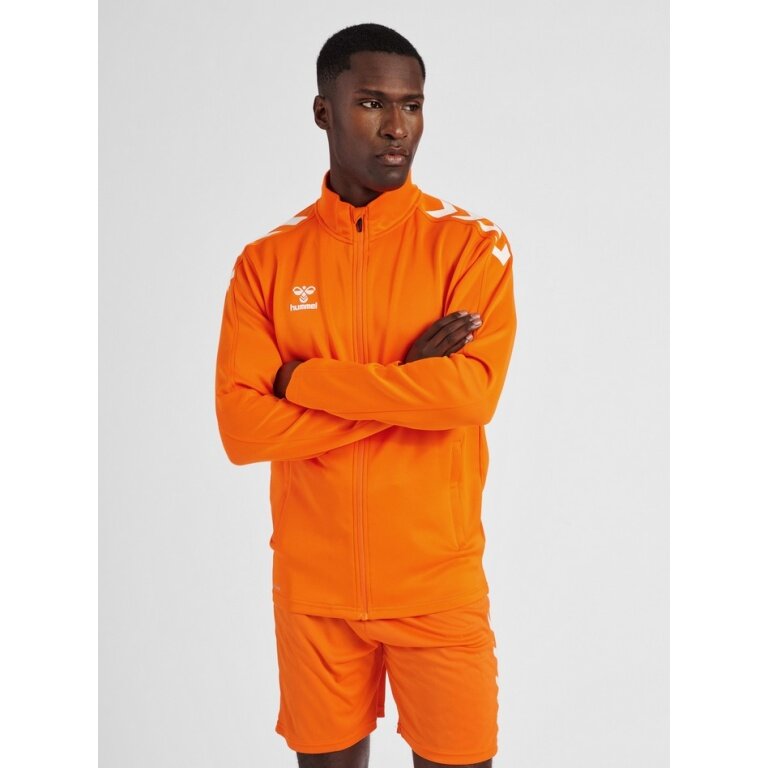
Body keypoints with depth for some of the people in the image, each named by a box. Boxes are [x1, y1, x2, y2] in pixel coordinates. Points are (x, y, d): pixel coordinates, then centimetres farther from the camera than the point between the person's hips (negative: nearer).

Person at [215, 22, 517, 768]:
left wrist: (303, 379, -14)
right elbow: (243, 428, -9)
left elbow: (471, 393, -19)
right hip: (312, 585, 2)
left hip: (438, 583, -1)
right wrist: (406, 389, -15)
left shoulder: (472, 244, -4)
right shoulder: (266, 260, 1)